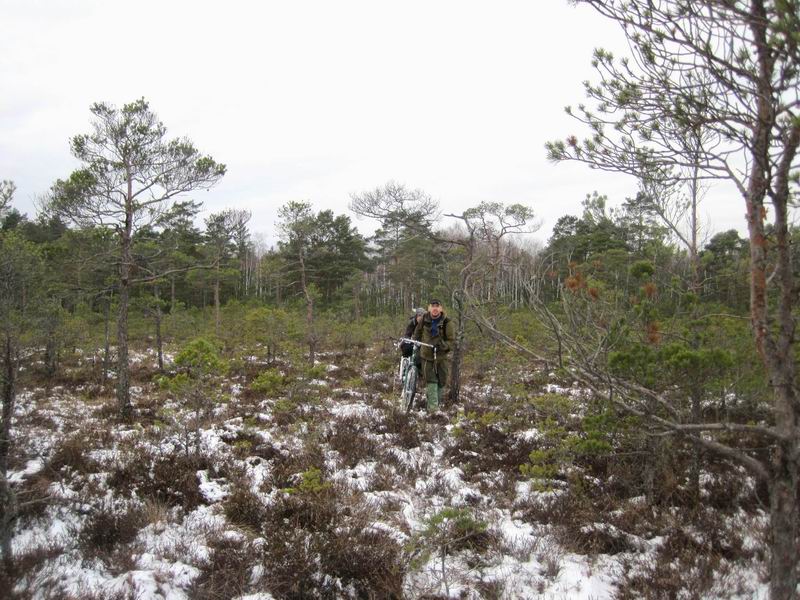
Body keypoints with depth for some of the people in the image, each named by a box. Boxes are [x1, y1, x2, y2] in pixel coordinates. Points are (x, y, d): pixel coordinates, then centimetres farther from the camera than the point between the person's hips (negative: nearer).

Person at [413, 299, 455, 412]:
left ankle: (438, 402, 27)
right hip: (427, 355, 1)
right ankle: (432, 406, -8)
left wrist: (442, 345, -24)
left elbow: (452, 340, -9)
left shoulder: (446, 322, -11)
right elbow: (417, 332, 17)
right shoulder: (424, 320, -3)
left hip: (442, 356, -1)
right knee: (430, 381, -7)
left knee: (441, 381, 9)